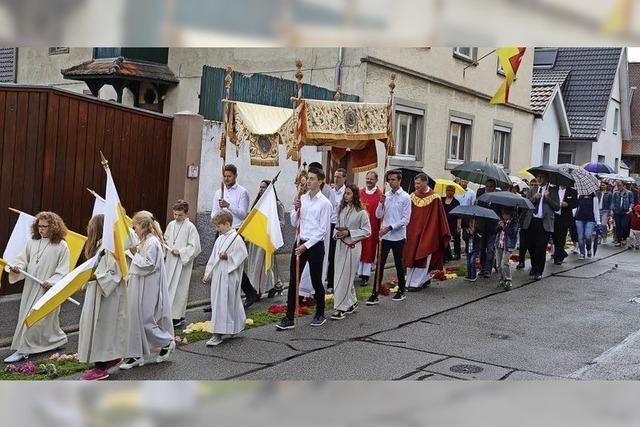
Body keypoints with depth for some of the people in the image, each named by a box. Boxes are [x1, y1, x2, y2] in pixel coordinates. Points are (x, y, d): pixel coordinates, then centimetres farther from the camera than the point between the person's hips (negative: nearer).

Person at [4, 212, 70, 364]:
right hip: (30, 287, 6)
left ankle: (23, 350, 1)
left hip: (47, 289, -6)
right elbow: (23, 259, 11)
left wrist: (51, 282, -20)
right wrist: (18, 267, -11)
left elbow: (62, 270, -8)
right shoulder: (32, 243, 8)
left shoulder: (61, 246, -8)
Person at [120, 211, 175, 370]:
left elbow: (148, 265, -22)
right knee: (135, 320, 8)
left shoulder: (152, 242, -16)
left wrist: (135, 253, -15)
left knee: (143, 320, -5)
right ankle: (136, 356, 13)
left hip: (147, 290, -10)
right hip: (138, 288, 10)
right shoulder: (145, 241, 14)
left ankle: (167, 343, 14)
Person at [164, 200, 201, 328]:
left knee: (179, 289, -3)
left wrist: (180, 252, -16)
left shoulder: (190, 227, -10)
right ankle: (169, 313, 20)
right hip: (170, 261, 6)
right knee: (168, 287, 9)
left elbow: (194, 247, -11)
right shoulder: (171, 225, 8)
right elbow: (166, 239, 21)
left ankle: (178, 317, 4)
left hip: (183, 263, -6)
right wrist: (167, 248, 1)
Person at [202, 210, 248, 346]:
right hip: (217, 276, 9)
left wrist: (228, 256, -23)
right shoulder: (220, 239, 14)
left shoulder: (236, 238, -11)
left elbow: (242, 255, -15)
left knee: (223, 304, -7)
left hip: (229, 277, -9)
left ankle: (218, 334, -4)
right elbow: (213, 257, 19)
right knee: (217, 303, 12)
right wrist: (207, 273, 17)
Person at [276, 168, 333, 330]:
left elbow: (322, 230, -10)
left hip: (315, 245, -5)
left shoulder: (325, 203, -8)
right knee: (293, 281, 1)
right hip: (300, 243, 5)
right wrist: (296, 209, -7)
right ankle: (289, 318, 5)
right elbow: (294, 223, 12)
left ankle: (320, 315, 26)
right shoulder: (301, 198, 7)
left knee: (316, 281, 8)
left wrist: (306, 246, -14)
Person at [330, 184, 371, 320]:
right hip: (340, 245, 6)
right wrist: (336, 234, -4)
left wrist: (349, 233, -17)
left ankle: (342, 308, 2)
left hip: (353, 246, -6)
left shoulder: (361, 212, -10)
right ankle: (352, 302, 27)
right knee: (341, 275, 11)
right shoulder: (342, 209, 8)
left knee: (345, 276, -5)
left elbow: (367, 231, -9)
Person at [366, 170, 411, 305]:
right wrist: (381, 203, -9)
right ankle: (375, 294, 0)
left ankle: (401, 291, 26)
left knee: (399, 264, 10)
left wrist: (390, 227, -16)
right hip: (385, 236, 3)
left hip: (398, 236, -3)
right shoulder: (385, 196, 7)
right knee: (380, 264, -1)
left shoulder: (405, 197, -5)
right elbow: (378, 215, 8)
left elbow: (405, 219, -10)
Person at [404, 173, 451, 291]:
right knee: (411, 257, 7)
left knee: (422, 258, -3)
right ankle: (426, 278, 22)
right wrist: (407, 231, 3)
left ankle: (416, 283, 2)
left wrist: (445, 233, -5)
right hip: (413, 232, 5)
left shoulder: (434, 198, -8)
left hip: (427, 232, -5)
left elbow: (439, 218, -5)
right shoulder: (413, 196, 5)